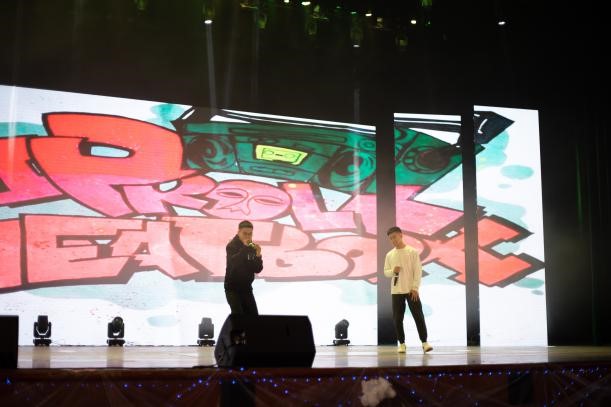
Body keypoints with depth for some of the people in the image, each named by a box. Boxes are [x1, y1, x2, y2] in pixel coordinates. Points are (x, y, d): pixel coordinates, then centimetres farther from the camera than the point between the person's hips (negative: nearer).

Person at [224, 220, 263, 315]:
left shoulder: (252, 248, 6)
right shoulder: (232, 246, -8)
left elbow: (257, 270, 1)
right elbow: (233, 262, -28)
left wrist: (258, 256, -16)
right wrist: (245, 247, -31)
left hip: (246, 288, 5)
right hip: (232, 288, -5)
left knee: (253, 315, 2)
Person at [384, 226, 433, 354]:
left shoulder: (412, 252, -2)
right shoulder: (389, 255, 8)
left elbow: (418, 271, -4)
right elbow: (386, 272, 11)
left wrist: (415, 288, -11)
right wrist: (393, 271, -12)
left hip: (411, 290, -3)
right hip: (396, 291, 3)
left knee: (418, 316, -5)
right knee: (397, 319, 2)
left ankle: (424, 342, -1)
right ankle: (402, 344, 10)